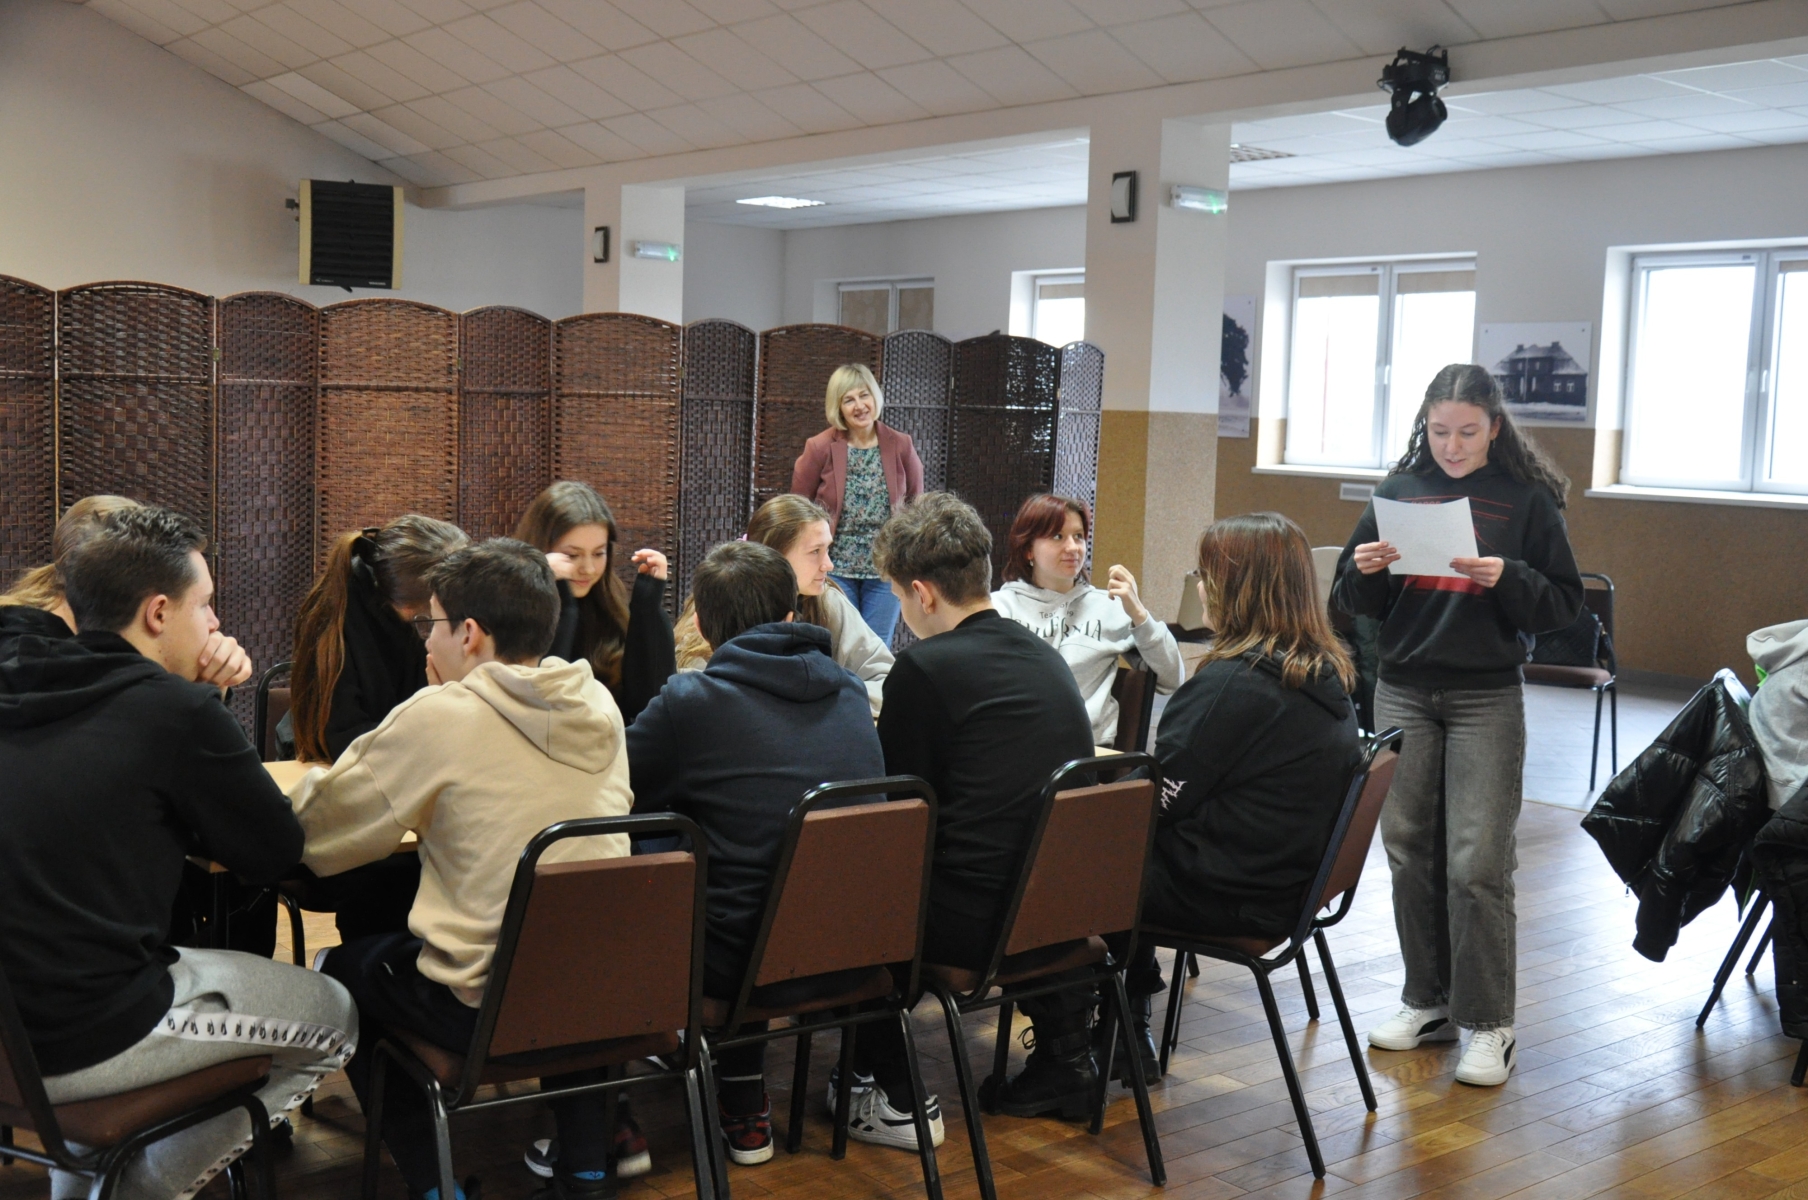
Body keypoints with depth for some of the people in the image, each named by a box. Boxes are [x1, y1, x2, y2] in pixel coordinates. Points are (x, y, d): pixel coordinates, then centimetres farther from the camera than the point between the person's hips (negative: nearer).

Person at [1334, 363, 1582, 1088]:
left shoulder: (1527, 499, -2)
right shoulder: (1399, 491, 5)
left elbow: (1564, 605, -2)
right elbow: (1357, 604, 9)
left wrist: (1508, 579, -20)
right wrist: (1363, 571, -12)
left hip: (1486, 700, -3)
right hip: (1404, 694, 3)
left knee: (1476, 864, -5)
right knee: (1410, 851, 7)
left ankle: (1488, 1023, 6)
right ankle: (1427, 999, 22)